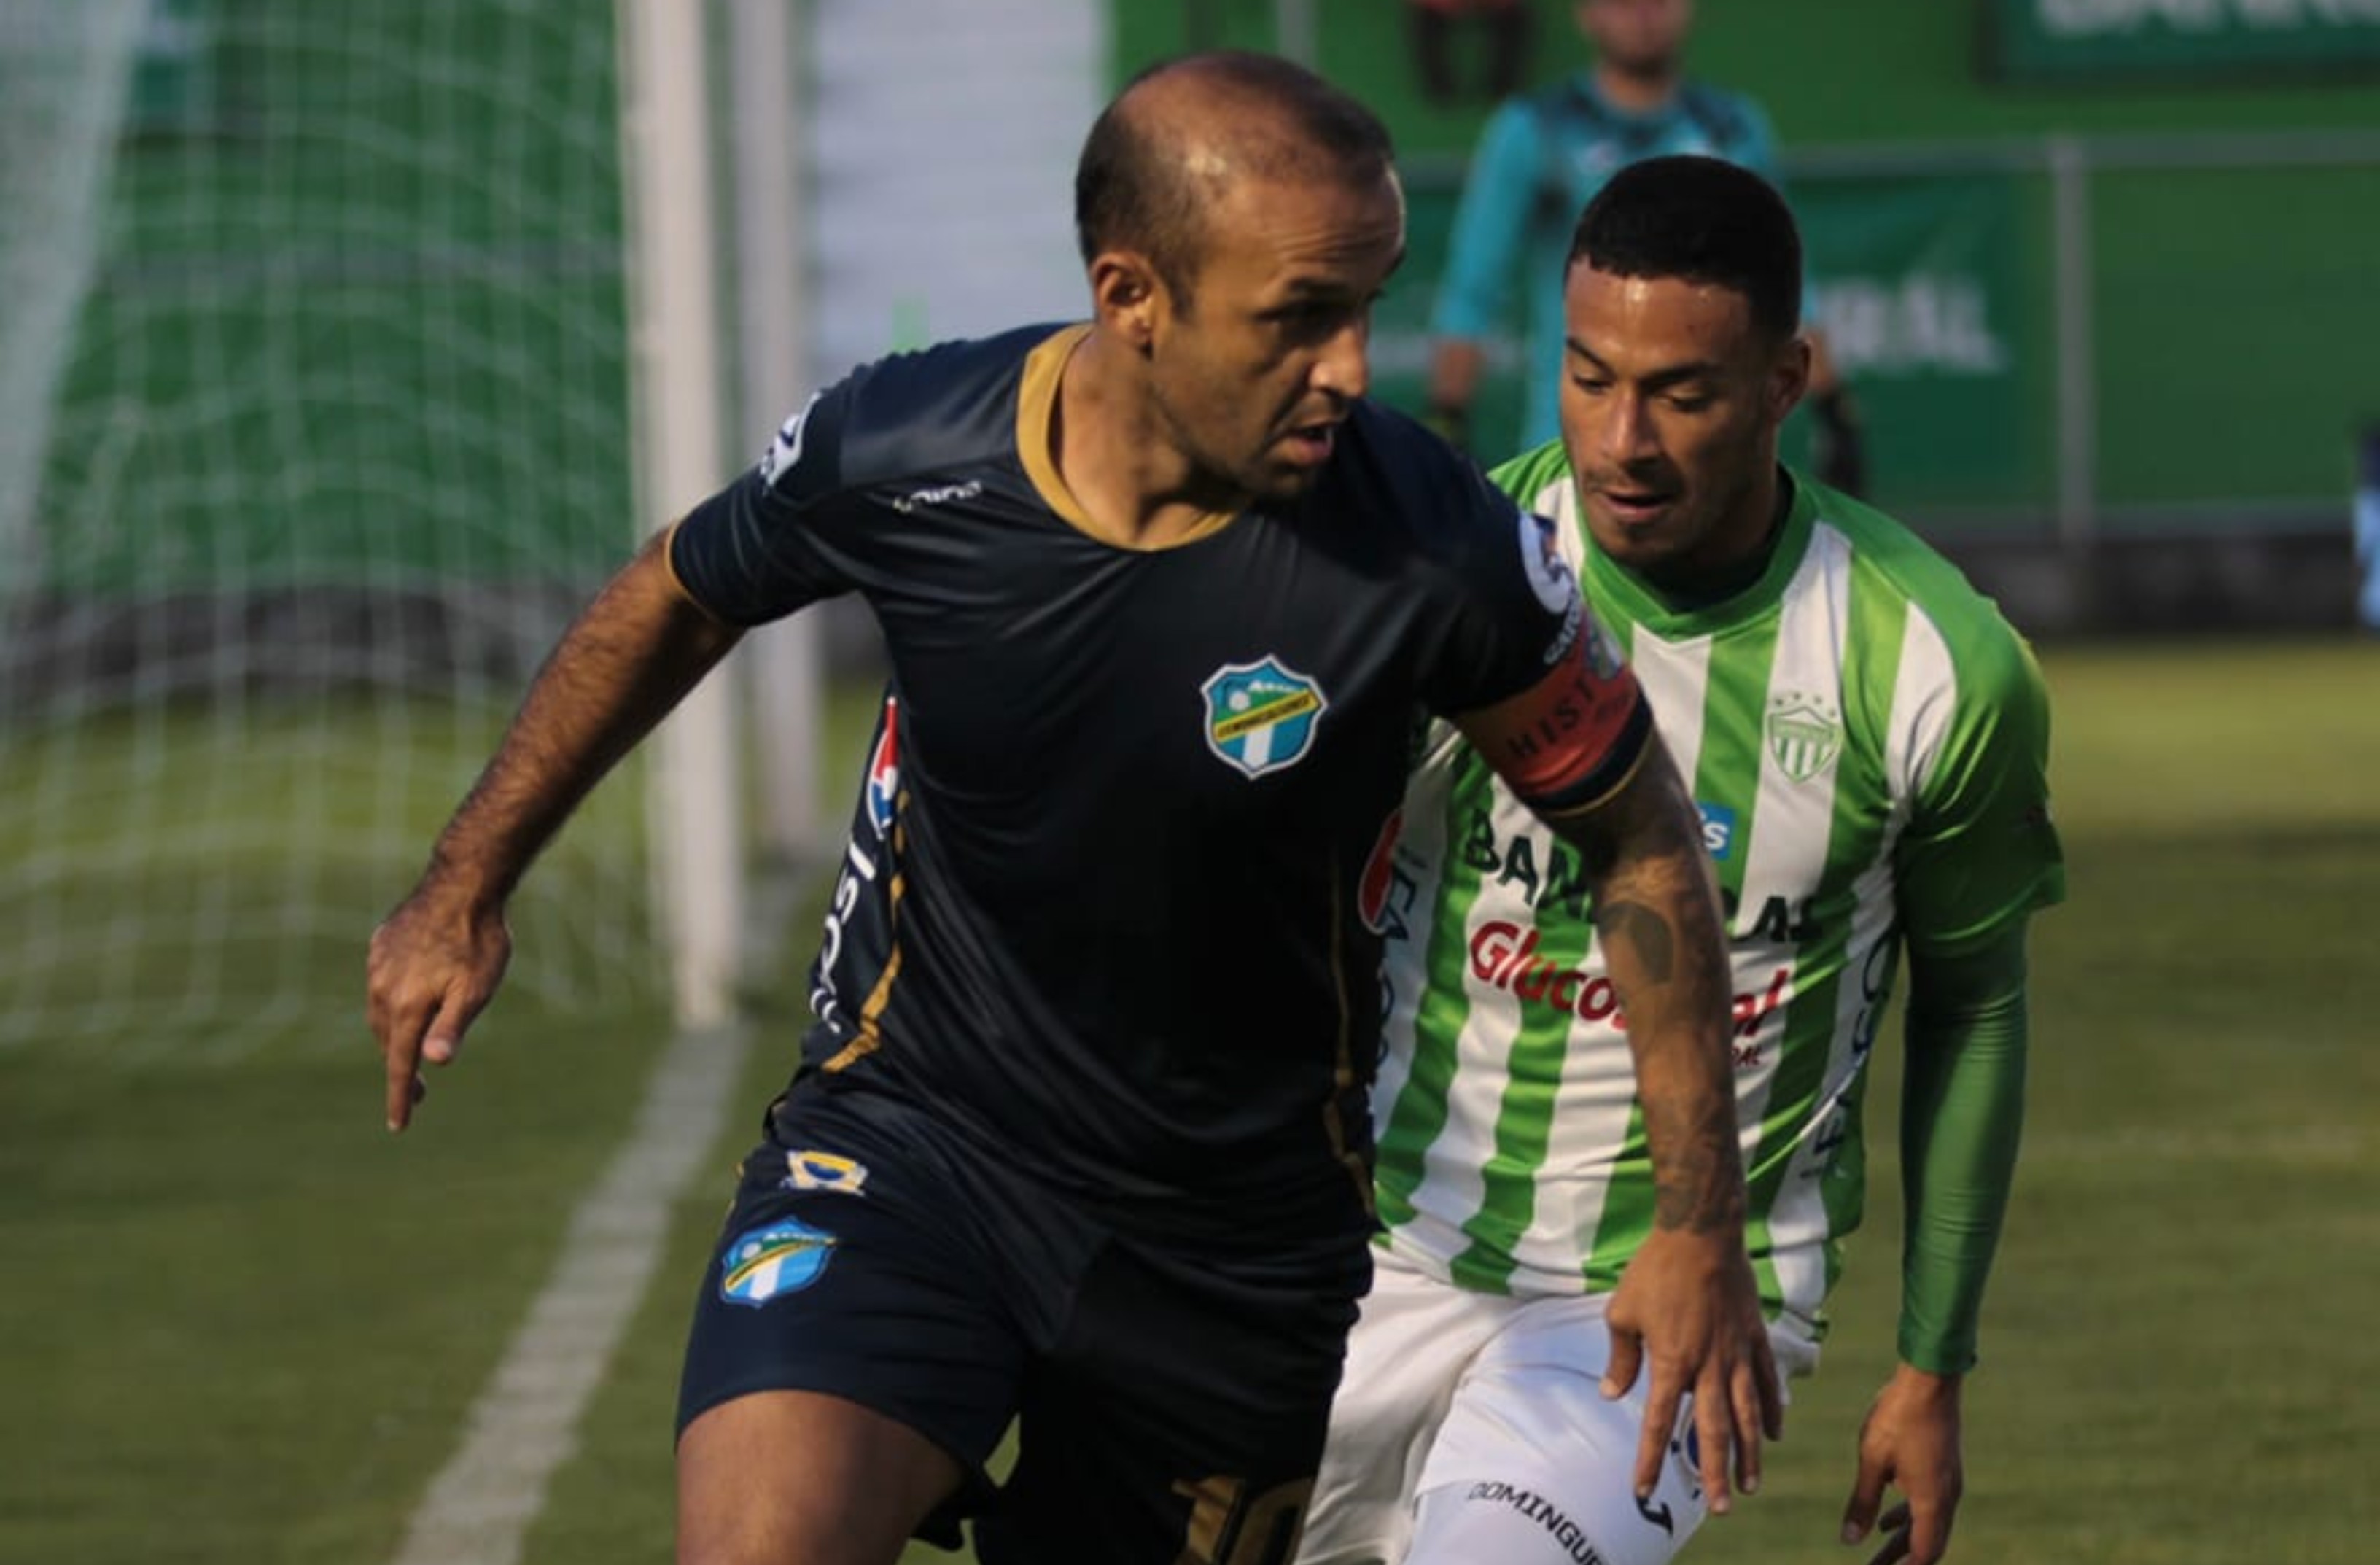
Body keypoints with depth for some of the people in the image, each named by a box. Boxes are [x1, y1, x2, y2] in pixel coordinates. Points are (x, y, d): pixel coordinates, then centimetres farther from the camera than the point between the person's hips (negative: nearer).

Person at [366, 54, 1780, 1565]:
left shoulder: (1432, 545, -20)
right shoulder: (901, 449, -16)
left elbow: (1640, 837, -3)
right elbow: (677, 602, 8)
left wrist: (1702, 1230, -3)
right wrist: (466, 888, 15)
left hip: (1239, 1239, 1)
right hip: (909, 1138, 0)